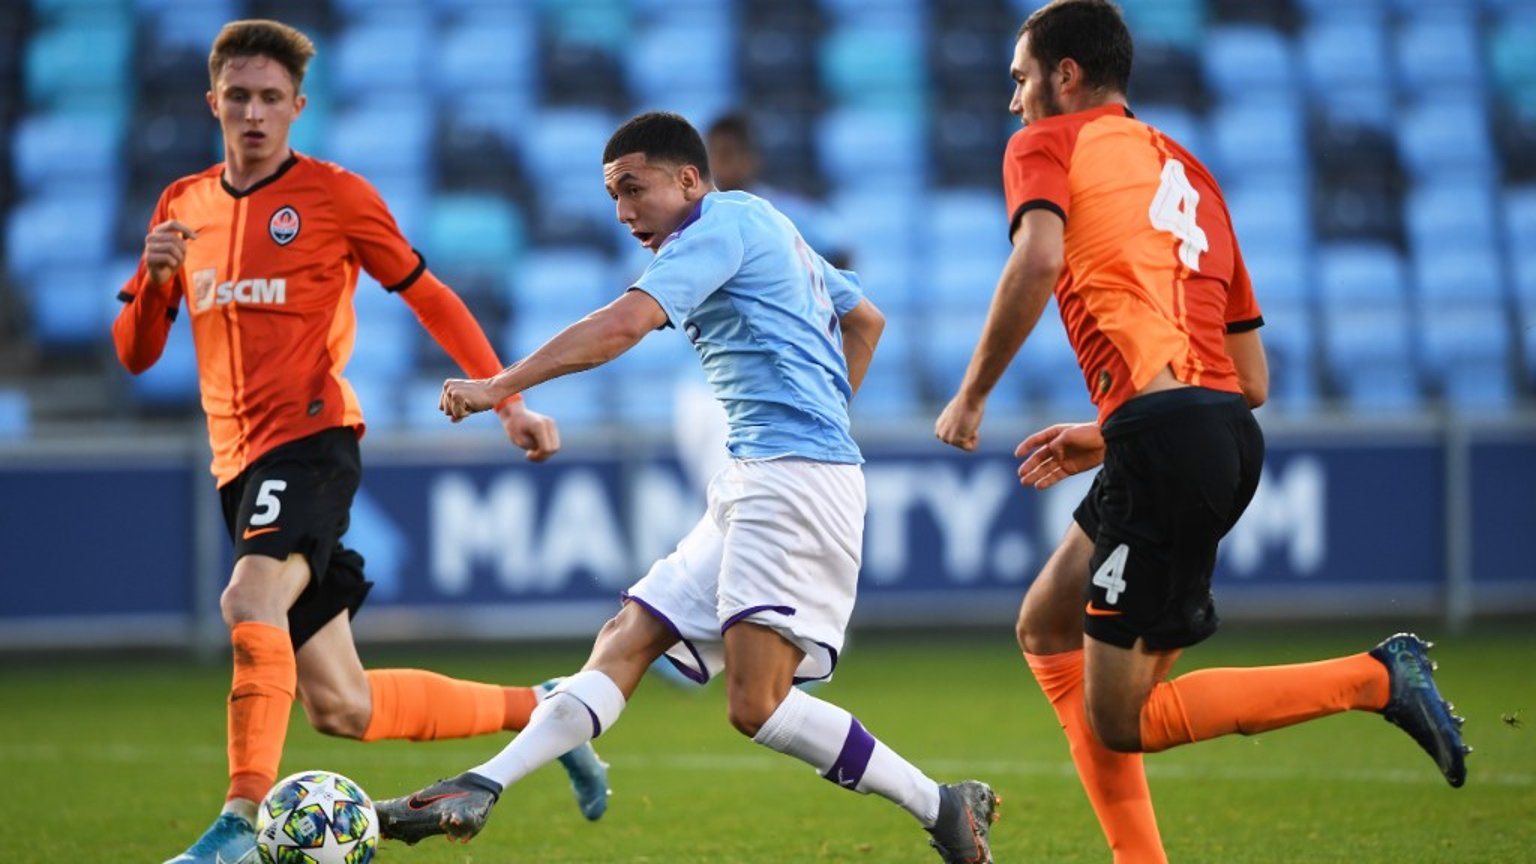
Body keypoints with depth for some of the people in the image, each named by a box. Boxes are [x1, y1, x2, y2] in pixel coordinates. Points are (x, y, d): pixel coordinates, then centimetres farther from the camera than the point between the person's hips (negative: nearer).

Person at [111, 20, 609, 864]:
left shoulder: (334, 195, -1)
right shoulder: (182, 207, 13)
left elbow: (429, 298, 6)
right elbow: (134, 353, 14)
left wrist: (508, 401, -1)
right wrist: (154, 278, -6)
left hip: (310, 437, -6)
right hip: (239, 461, 6)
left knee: (252, 599, -34)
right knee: (341, 707, 5)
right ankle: (536, 711, 23)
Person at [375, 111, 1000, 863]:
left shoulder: (722, 223, -7)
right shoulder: (763, 230, 23)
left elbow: (622, 326, -19)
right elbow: (865, 320, 35)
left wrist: (501, 386, -17)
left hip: (794, 479, -11)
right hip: (755, 489, 11)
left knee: (757, 705, -18)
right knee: (627, 639, 2)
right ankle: (479, 790, -3)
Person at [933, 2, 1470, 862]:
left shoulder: (1050, 144, 6)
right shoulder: (1187, 172, 27)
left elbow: (1039, 258, -18)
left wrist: (972, 395, -7)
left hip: (1161, 432, -8)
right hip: (1229, 426, 9)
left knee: (1119, 723, -4)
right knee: (1047, 629, 22)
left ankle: (1375, 678, -13)